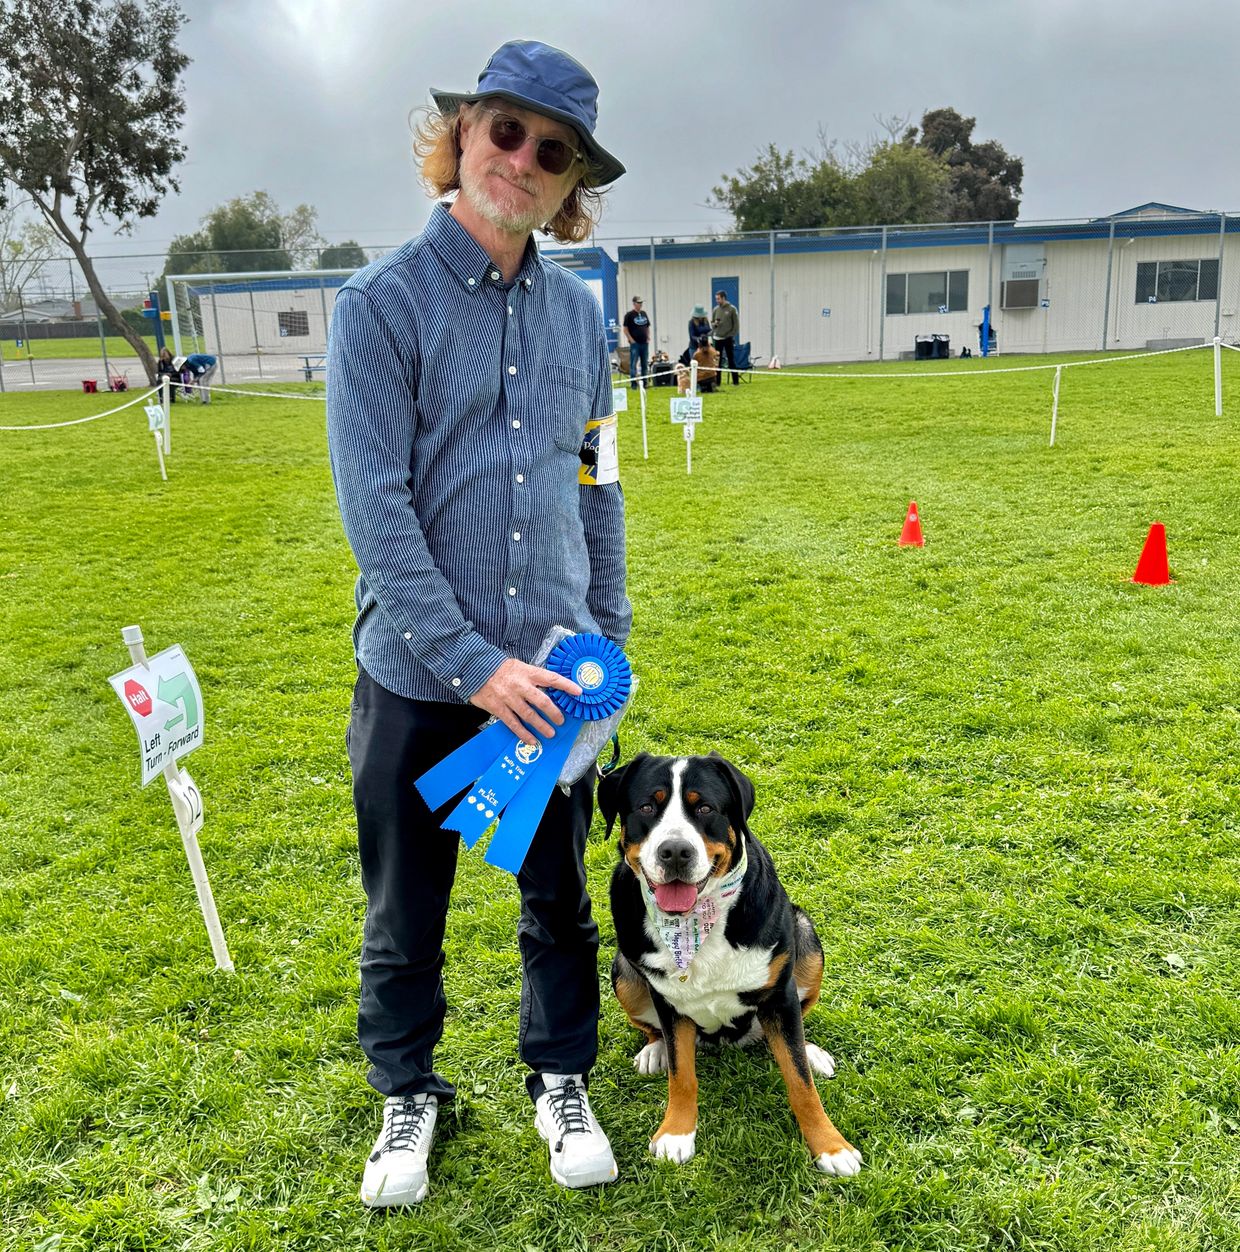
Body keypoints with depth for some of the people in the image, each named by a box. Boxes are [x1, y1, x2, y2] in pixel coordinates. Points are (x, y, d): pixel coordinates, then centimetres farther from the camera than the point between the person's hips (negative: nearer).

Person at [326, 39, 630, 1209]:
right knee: (405, 912, 13)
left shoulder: (577, 311, 6)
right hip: (419, 677, -3)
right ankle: (408, 1093, 38)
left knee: (559, 897, 16)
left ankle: (561, 1080, 39)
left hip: (554, 669, 4)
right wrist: (472, 663, -17)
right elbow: (374, 508, -14)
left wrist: (608, 637, 10)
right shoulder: (383, 302, -7)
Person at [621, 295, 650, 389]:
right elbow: (625, 329, -7)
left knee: (645, 364, 9)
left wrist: (648, 338, 9)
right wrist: (631, 340, -12)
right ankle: (633, 384, -4)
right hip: (635, 344, -6)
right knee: (633, 364, -6)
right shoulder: (629, 315, -5)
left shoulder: (644, 314, 13)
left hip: (644, 343, 6)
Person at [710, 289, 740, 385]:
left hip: (728, 339, -3)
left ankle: (736, 381, 6)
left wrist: (733, 336, -9)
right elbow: (712, 323, 13)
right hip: (717, 339, 4)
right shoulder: (715, 309, 7)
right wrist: (714, 324, -10)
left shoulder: (732, 309, -3)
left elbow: (736, 324, -2)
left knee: (731, 360, 1)